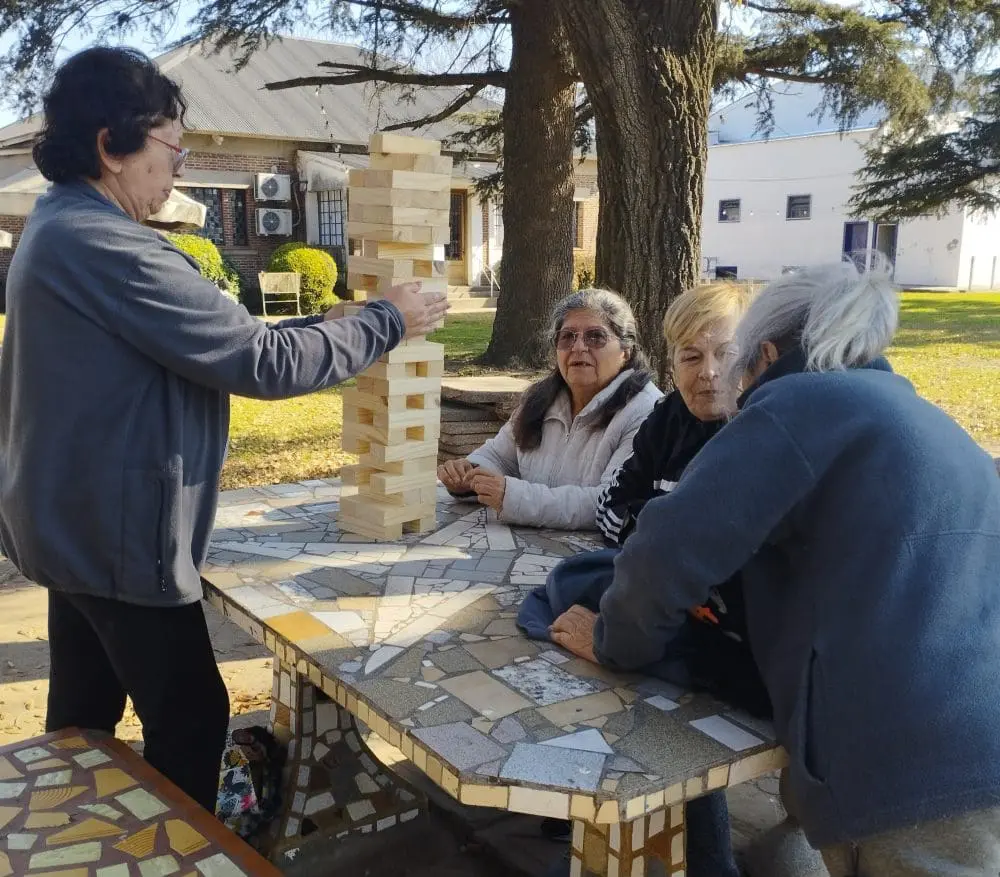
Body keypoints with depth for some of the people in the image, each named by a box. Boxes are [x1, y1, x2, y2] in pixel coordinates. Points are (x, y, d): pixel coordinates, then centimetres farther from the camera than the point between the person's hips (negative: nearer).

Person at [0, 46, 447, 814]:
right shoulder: (104, 245, -24)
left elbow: (204, 343, 14)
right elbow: (261, 365, -23)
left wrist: (319, 327, 10)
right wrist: (386, 323, -12)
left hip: (75, 525, 10)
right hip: (118, 534, -10)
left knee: (82, 720, 21)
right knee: (190, 718, 4)